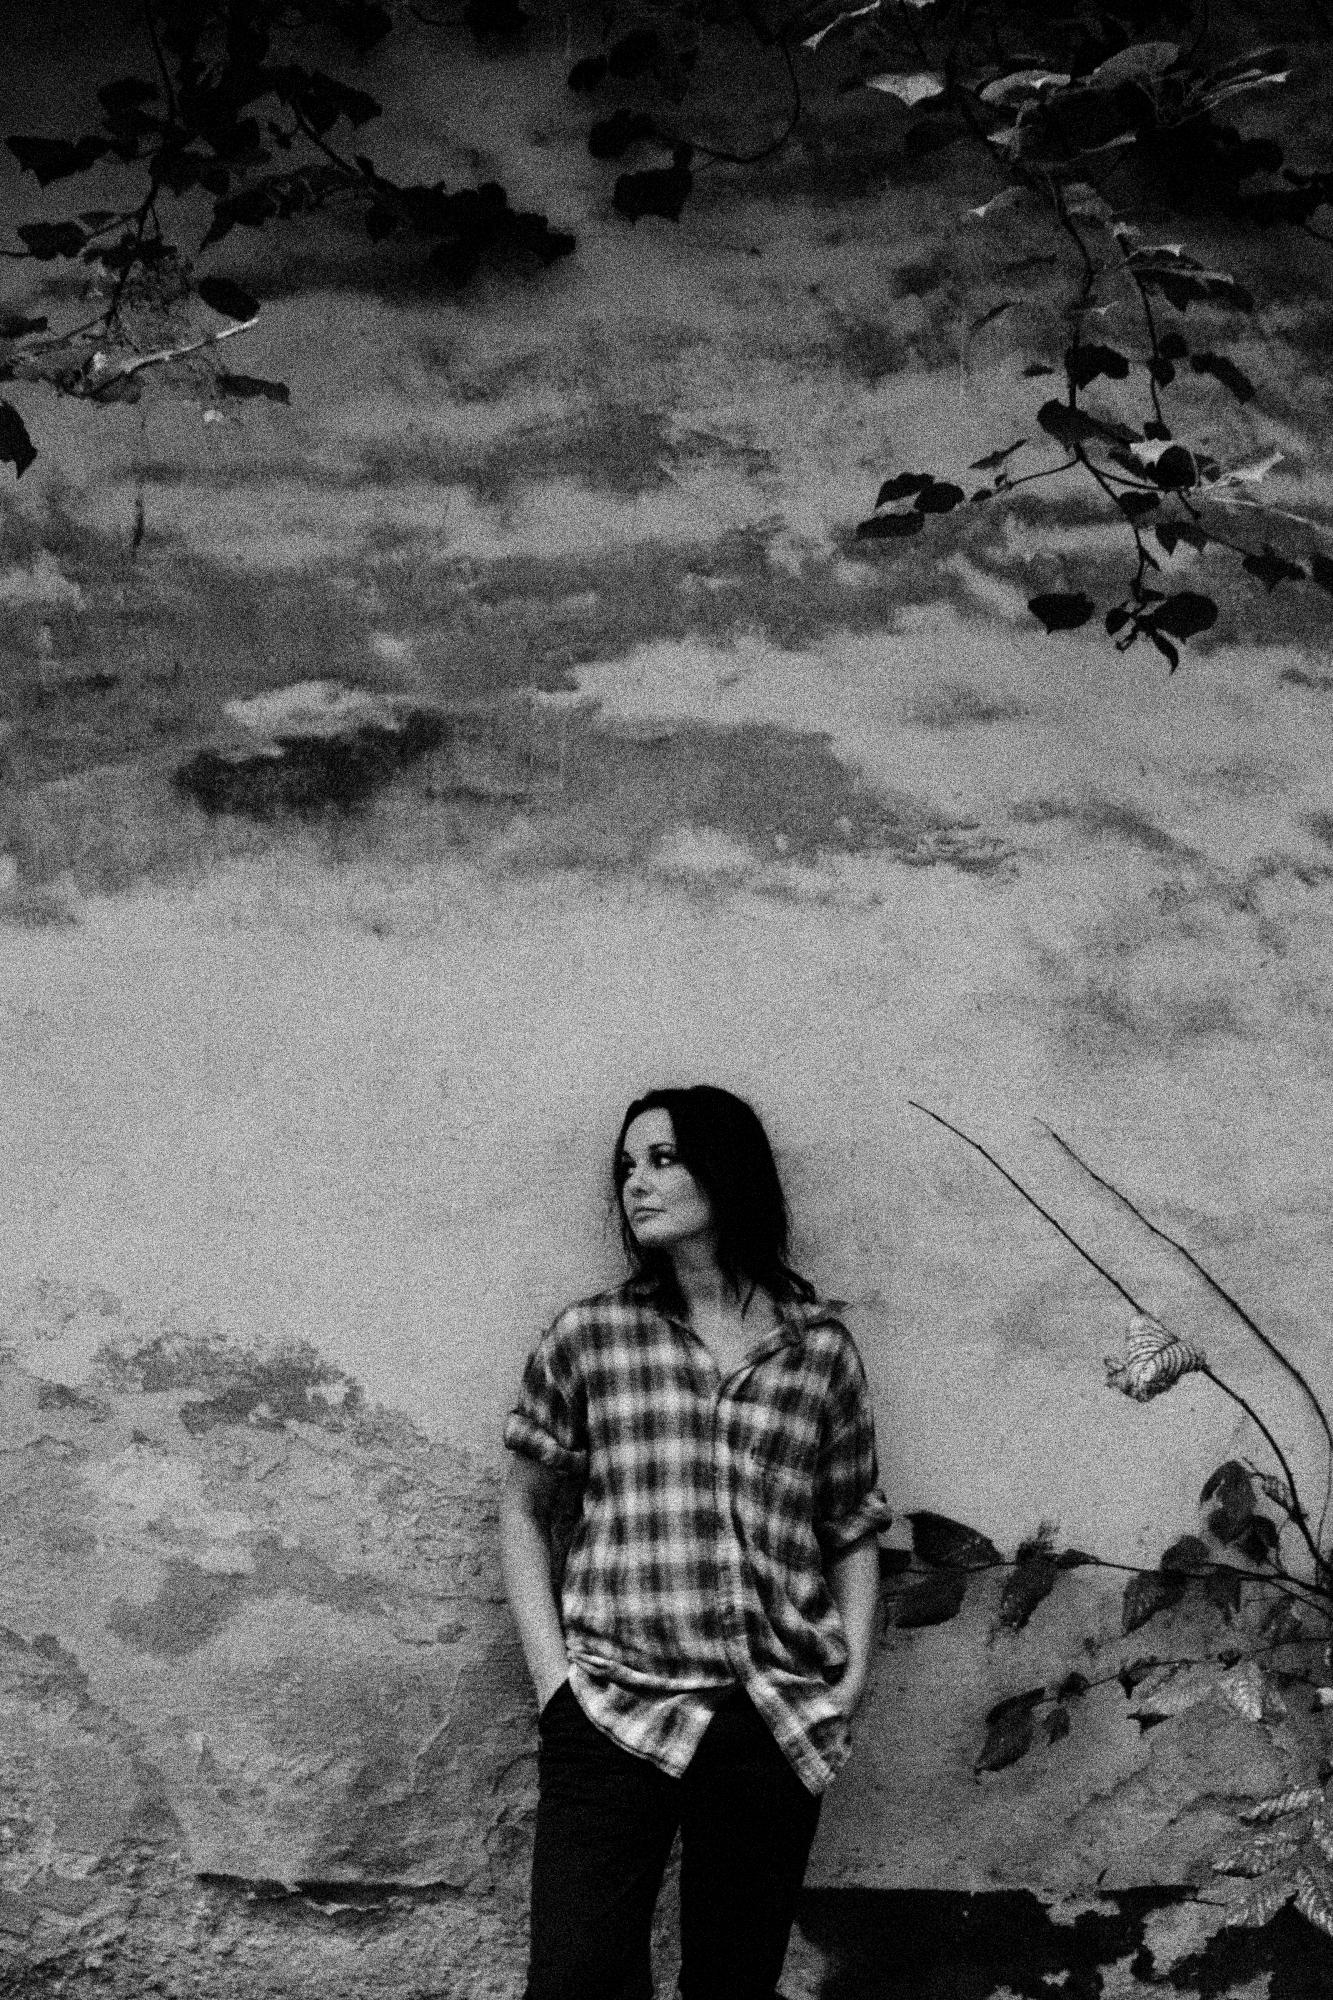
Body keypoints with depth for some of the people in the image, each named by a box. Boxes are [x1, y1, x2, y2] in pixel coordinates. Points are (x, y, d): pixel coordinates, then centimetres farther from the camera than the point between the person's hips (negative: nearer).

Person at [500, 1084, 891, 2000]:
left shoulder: (822, 1348, 7)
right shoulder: (587, 1336, 3)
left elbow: (854, 1531, 12)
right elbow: (525, 1511, 9)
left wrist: (853, 1675, 0)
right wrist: (553, 1676, -1)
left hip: (778, 1719, 2)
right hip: (615, 1710, -1)